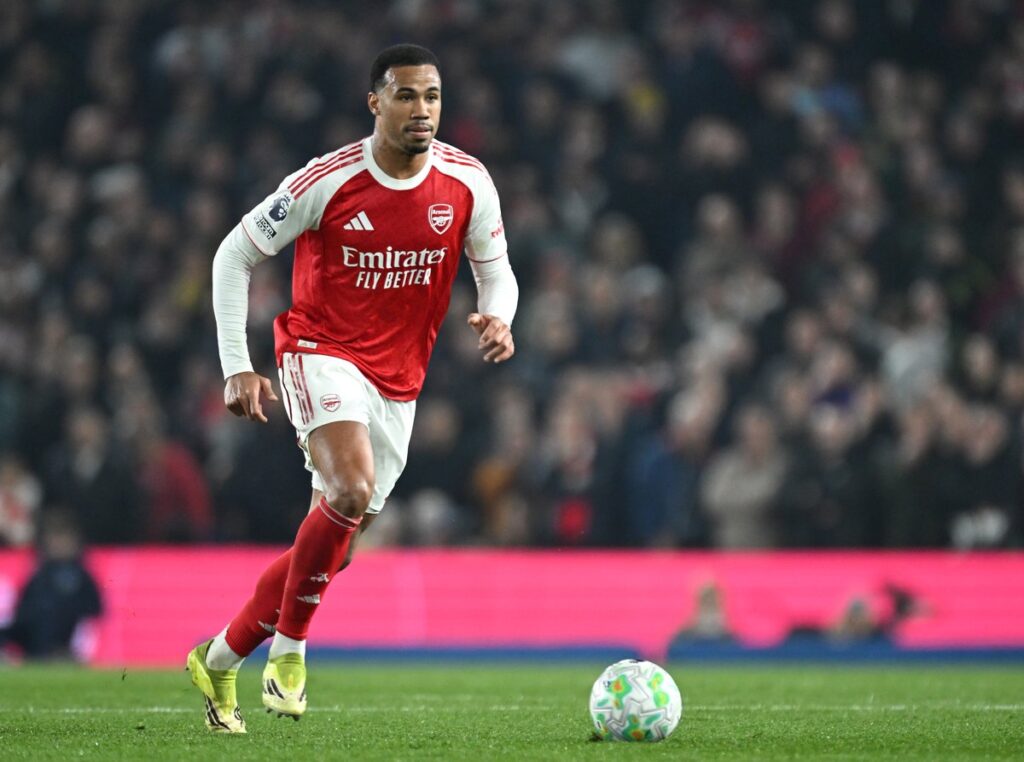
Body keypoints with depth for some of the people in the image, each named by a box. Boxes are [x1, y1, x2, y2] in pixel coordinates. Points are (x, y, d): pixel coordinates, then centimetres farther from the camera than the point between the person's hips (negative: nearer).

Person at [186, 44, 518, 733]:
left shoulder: (468, 183, -5)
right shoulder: (326, 183, -14)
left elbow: (496, 270, 7)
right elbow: (235, 255, -4)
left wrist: (498, 317, -18)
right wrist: (237, 367, -10)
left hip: (398, 382, 5)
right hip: (322, 352, -5)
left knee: (334, 540, 7)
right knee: (352, 490, -30)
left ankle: (221, 659, 25)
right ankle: (289, 648, -12)